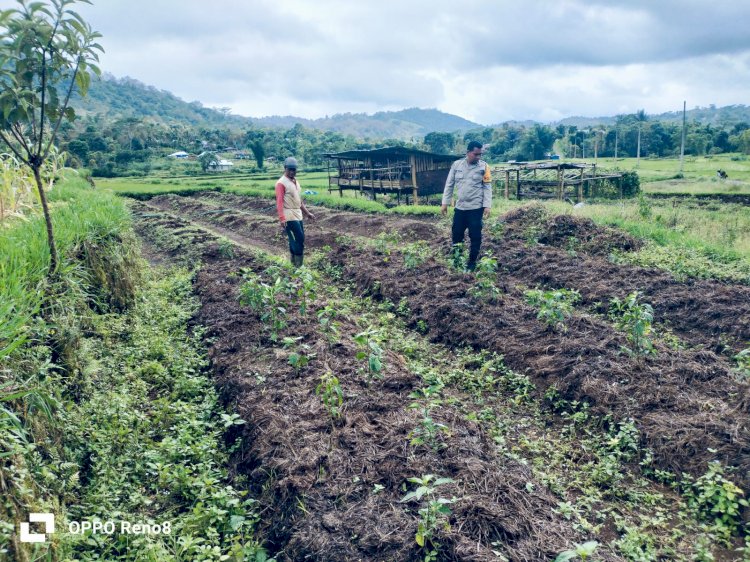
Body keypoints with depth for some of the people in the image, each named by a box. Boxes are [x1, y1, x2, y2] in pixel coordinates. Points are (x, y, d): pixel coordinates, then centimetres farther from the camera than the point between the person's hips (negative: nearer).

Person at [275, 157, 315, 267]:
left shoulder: (296, 182, 16)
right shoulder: (281, 183, -11)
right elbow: (279, 201, -19)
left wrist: (307, 213, 23)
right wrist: (282, 218, -28)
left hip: (298, 215, 8)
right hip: (289, 216, -8)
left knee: (296, 240, 11)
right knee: (299, 239, -11)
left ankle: (295, 264, 20)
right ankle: (298, 265, -5)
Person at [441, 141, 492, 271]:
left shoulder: (484, 166, -4)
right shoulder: (456, 165, 1)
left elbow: (487, 187, -2)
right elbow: (449, 185, 6)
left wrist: (487, 206, -9)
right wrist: (445, 203, 4)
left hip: (476, 208, -2)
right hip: (460, 207, 2)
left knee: (475, 236, 3)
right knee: (456, 234, 9)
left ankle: (472, 262, 17)